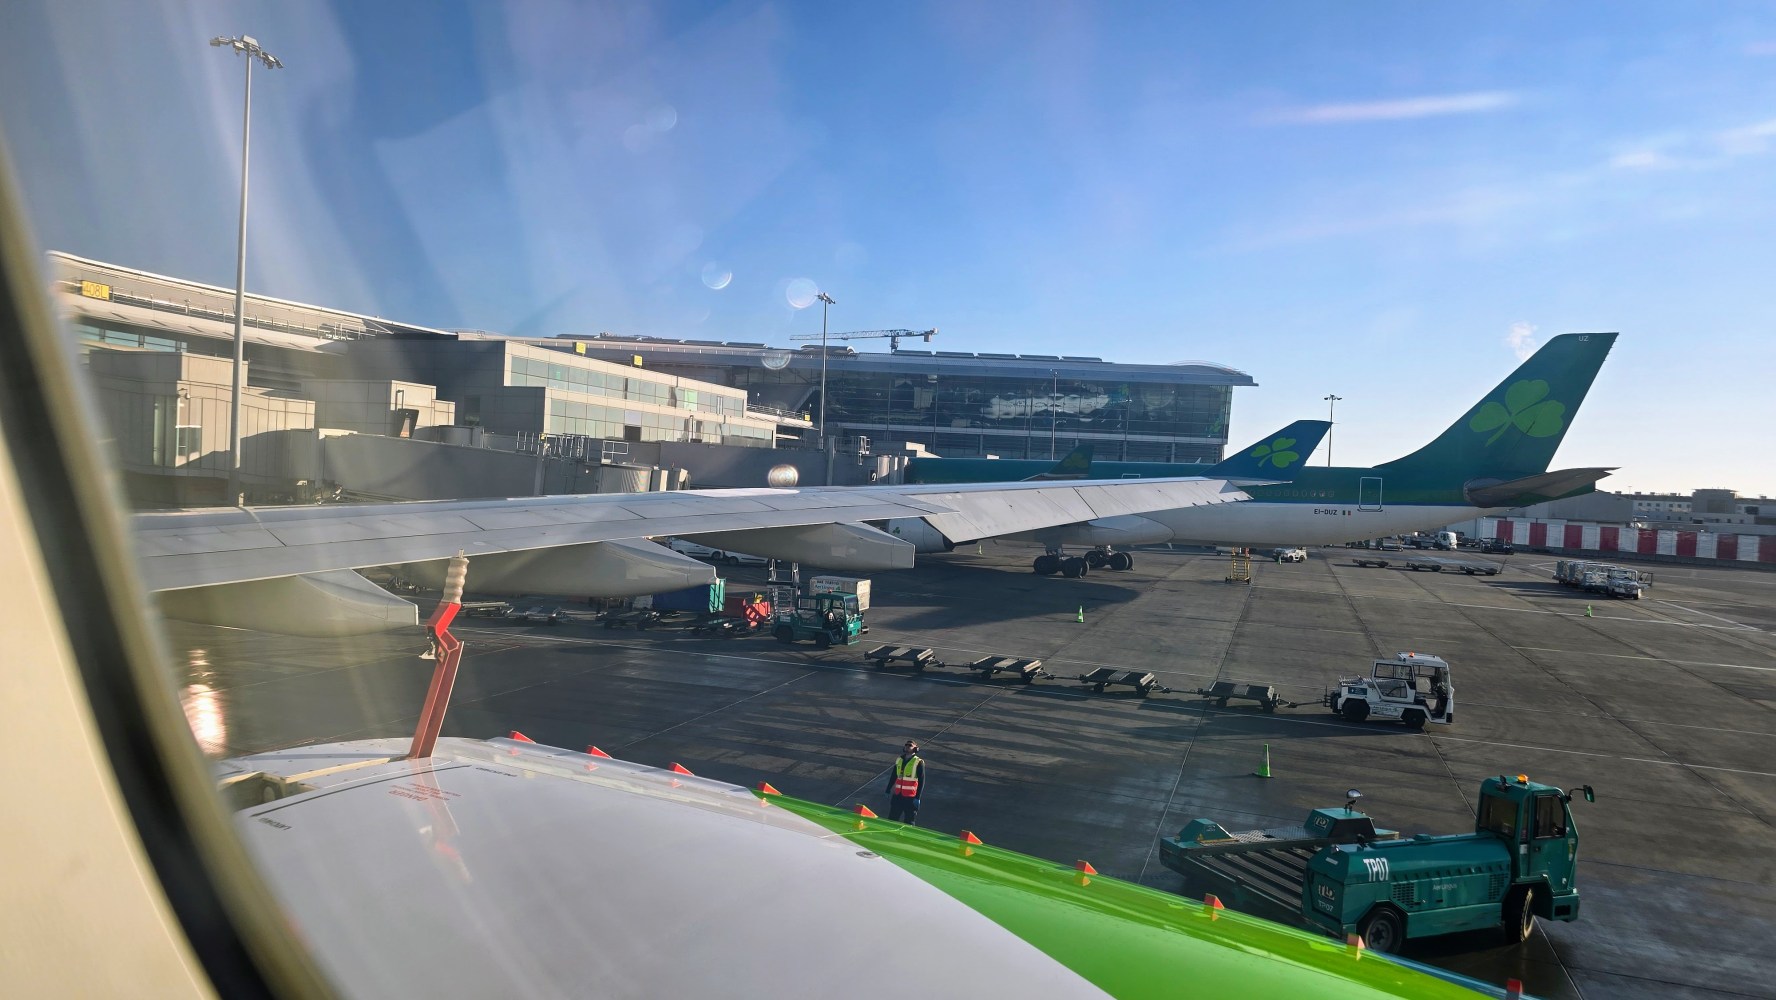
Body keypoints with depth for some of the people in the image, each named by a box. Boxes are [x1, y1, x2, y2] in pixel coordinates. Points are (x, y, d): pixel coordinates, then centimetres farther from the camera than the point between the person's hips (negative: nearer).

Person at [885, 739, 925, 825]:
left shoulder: (918, 762, -6)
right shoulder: (899, 760, 10)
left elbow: (921, 781, -8)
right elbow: (893, 777, 18)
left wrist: (918, 797, -13)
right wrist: (888, 791, 17)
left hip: (910, 798, -5)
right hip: (897, 796, 5)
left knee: (909, 823, 2)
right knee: (892, 819, 8)